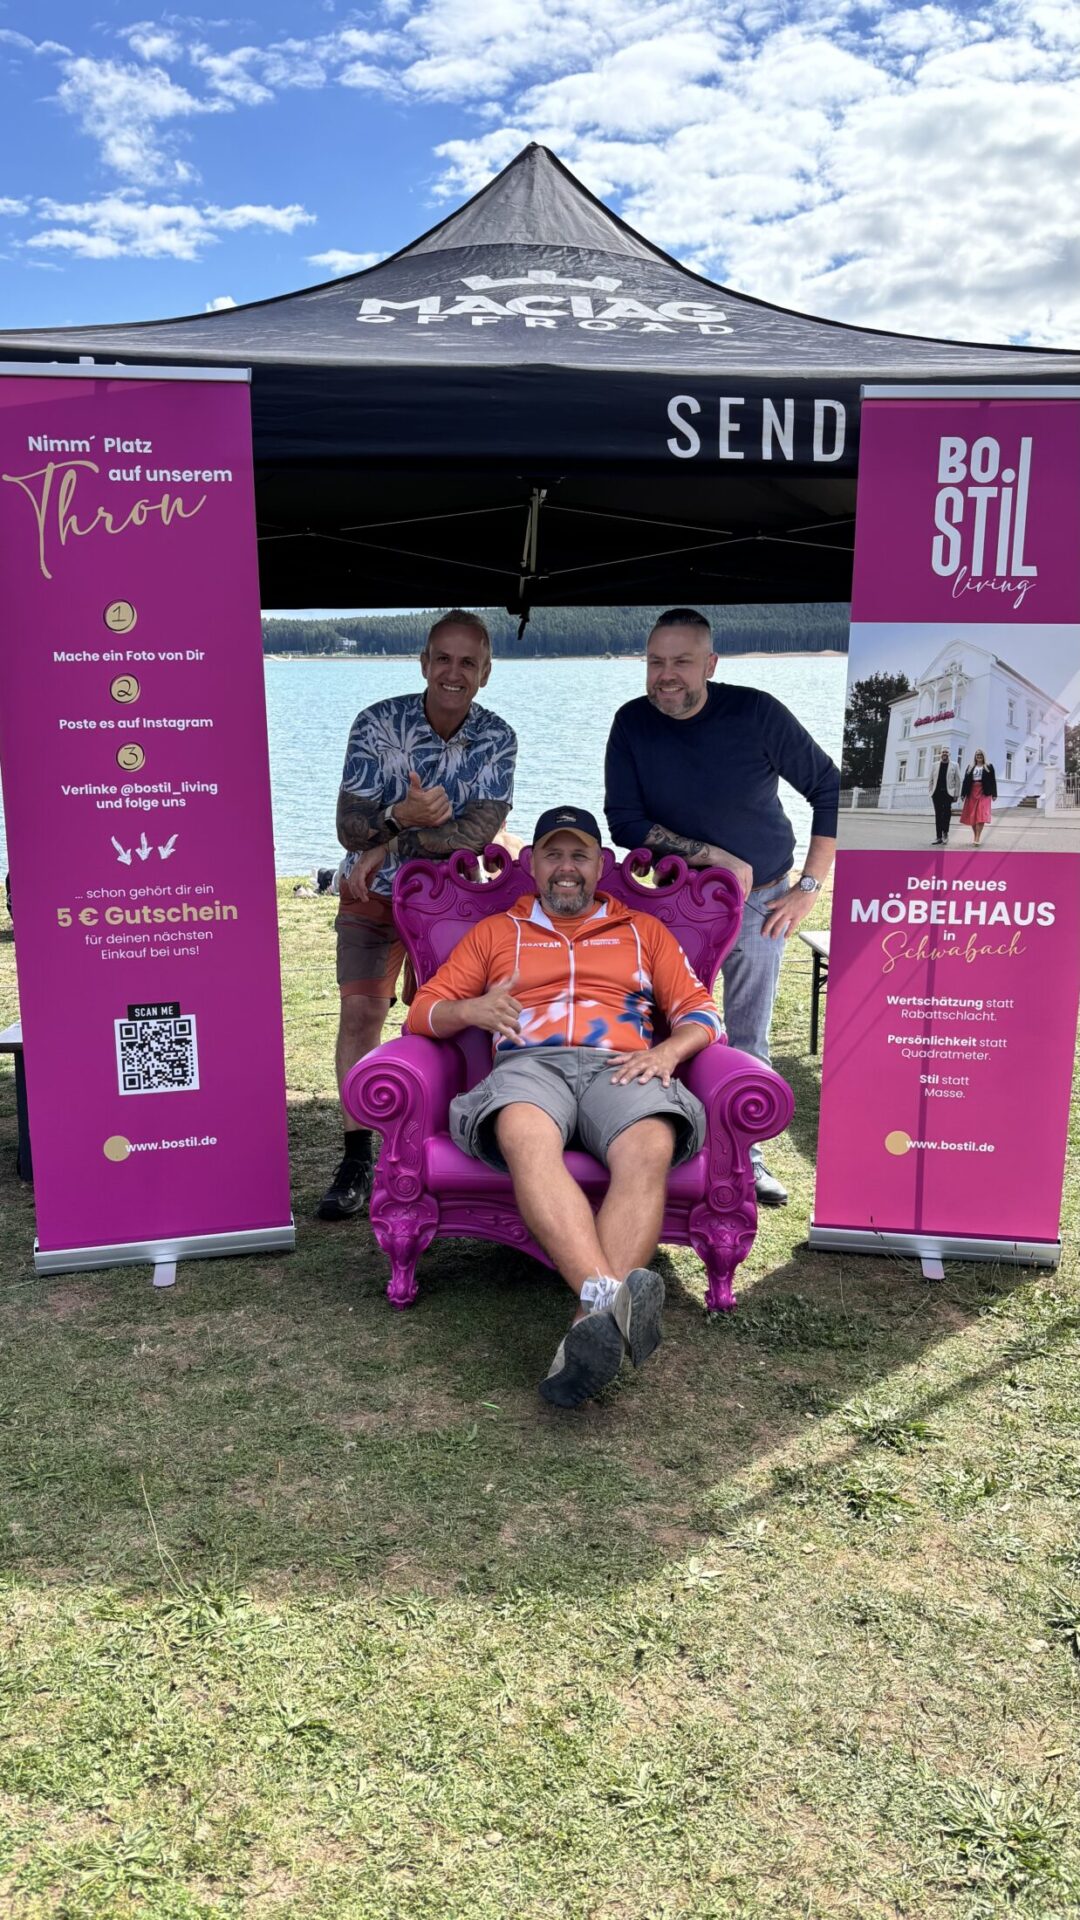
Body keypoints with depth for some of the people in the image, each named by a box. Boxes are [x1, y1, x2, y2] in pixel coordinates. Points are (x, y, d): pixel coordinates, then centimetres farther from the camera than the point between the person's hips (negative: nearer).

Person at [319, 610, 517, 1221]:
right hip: (371, 894, -1)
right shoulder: (378, 723, -14)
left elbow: (479, 831, -21)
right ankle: (358, 1159, -2)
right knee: (361, 1012, -9)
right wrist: (401, 816, -39)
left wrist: (390, 841, -24)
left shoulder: (496, 739, -10)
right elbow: (349, 826, -19)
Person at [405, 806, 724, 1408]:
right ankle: (609, 1296, -56)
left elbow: (700, 1010, 21)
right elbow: (424, 1010, 21)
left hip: (622, 1066, 1)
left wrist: (668, 1050, -4)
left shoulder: (642, 930, 30)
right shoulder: (495, 932, 29)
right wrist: (469, 1009, -4)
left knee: (649, 1151, -38)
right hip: (529, 1064, 0)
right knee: (526, 1138, -40)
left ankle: (593, 1323, -53)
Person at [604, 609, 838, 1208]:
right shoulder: (633, 724, -9)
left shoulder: (756, 714, -15)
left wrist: (809, 886, -8)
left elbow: (830, 791, -6)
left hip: (760, 901, -1)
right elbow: (624, 822, -13)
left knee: (747, 1039, 7)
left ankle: (745, 1154, 21)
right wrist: (715, 858, -22)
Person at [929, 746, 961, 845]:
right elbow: (931, 780, 13)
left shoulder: (954, 765, 6)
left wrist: (956, 794, -3)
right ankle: (939, 836, 6)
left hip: (948, 793, -3)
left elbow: (957, 780, 3)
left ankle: (945, 833, -1)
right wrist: (931, 792, 5)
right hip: (937, 793, 3)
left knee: (947, 812, -14)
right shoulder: (935, 765, 13)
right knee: (938, 814, 3)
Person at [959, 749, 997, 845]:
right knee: (971, 815, 1)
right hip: (972, 793, 3)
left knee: (981, 815, -12)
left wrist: (994, 794, -3)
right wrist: (963, 794, 2)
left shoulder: (989, 767, 7)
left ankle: (977, 838, -17)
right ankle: (976, 836, 13)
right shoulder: (970, 768, 14)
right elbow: (965, 781, 10)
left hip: (984, 793, -3)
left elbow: (993, 781, 3)